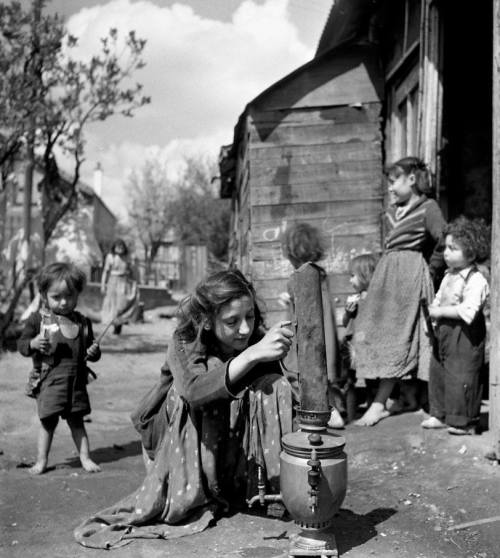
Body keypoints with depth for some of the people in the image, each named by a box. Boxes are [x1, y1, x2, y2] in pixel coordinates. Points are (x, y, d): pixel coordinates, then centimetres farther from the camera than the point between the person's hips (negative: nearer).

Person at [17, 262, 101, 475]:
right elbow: (21, 344, -2)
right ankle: (41, 460, 18)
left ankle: (85, 457, 19)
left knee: (76, 421, 10)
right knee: (48, 421, 4)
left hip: (76, 381, 2)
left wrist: (94, 352, -7)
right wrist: (33, 344, -23)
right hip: (50, 382, -2)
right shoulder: (38, 319, -4)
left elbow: (89, 350, 16)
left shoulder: (82, 322, 6)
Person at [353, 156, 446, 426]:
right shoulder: (391, 211, 16)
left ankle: (379, 404, -8)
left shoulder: (428, 208, -6)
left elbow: (444, 243, -14)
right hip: (387, 273, 8)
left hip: (411, 275, -8)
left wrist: (430, 270, -8)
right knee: (374, 330, 5)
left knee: (397, 335, -8)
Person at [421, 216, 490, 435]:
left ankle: (464, 422, 9)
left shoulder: (476, 281, -17)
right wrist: (432, 310, 1)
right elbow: (438, 300, 22)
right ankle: (440, 415, 28)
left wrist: (440, 311, -22)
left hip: (465, 336, -9)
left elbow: (467, 312, -27)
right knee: (437, 373, 15)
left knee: (460, 376, -4)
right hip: (445, 332, 9)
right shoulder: (449, 276, 11)